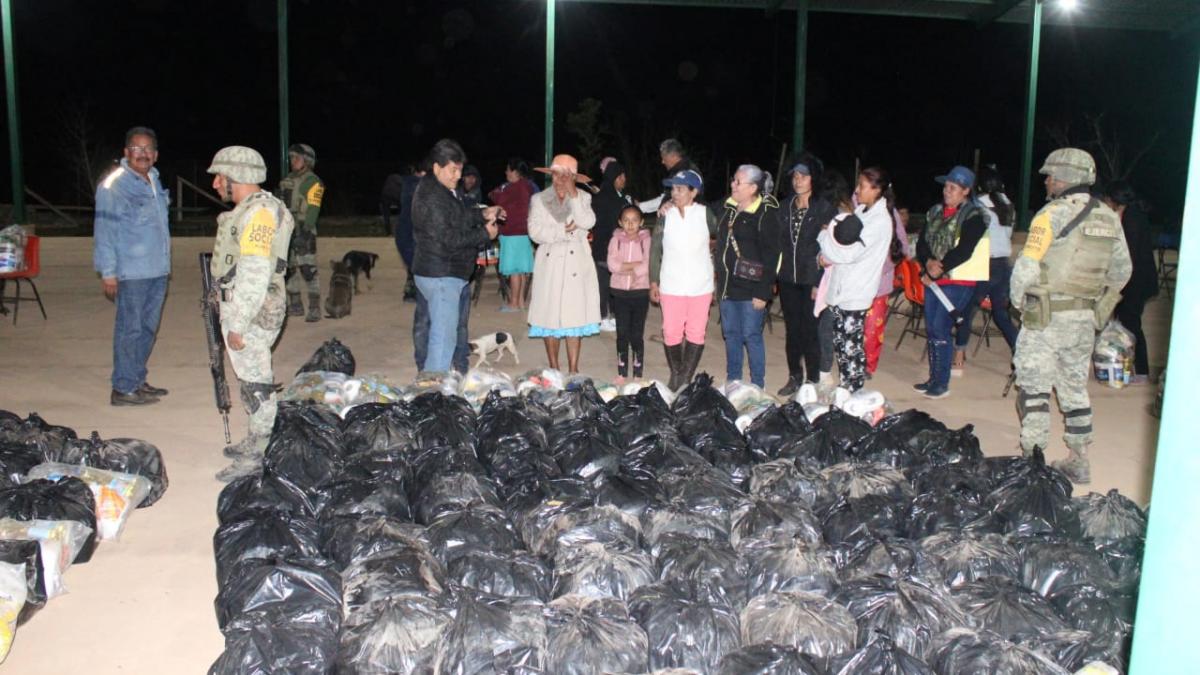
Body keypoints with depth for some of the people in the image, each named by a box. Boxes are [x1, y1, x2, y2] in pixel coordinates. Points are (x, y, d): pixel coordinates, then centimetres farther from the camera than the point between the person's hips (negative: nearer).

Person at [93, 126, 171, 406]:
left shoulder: (153, 180, 15)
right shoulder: (114, 184, -10)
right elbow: (105, 230, -12)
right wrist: (108, 272, -16)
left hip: (158, 269, 8)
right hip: (131, 272, -8)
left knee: (148, 328, 14)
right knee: (130, 328, -3)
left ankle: (137, 380, 25)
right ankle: (123, 389, 4)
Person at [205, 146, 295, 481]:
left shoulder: (259, 211, -18)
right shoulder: (248, 209, 17)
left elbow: (255, 273, -24)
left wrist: (238, 324, -22)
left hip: (252, 314, -11)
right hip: (242, 310, 11)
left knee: (256, 383, -4)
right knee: (249, 378, 19)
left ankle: (258, 457, 4)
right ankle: (254, 442, 32)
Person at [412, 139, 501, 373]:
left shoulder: (445, 190, 14)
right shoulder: (432, 197, -19)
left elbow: (458, 217, 28)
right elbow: (448, 239, -22)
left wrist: (482, 214, 10)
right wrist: (484, 234, -13)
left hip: (448, 273, 11)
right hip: (440, 275, -11)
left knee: (443, 333, 16)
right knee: (444, 336, -9)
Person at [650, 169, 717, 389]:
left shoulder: (705, 214, -3)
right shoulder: (666, 215, 0)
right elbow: (655, 249, 4)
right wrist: (654, 282, 3)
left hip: (701, 285, 0)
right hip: (671, 285, 0)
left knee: (696, 333, 4)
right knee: (671, 332, 4)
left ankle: (686, 377, 15)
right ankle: (675, 376, 19)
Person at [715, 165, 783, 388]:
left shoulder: (766, 214, -11)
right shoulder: (729, 208, 11)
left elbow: (770, 256, -14)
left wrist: (762, 292, -18)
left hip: (750, 288, -7)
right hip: (728, 285, 7)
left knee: (751, 335, 0)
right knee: (731, 334, 14)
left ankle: (757, 385, 12)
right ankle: (732, 382, 26)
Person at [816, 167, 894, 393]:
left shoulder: (880, 221, -14)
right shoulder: (861, 212, 13)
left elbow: (850, 253, -19)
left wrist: (825, 235, -8)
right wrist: (826, 255, -3)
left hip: (855, 293, -8)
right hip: (840, 288, 8)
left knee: (850, 345, -3)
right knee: (840, 342, 13)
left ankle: (854, 393, 6)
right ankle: (844, 388, 23)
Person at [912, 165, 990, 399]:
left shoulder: (973, 216, -9)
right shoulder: (935, 212, 12)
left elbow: (964, 251, -17)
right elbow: (922, 243, 8)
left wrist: (938, 268, -13)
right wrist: (928, 262, -12)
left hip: (958, 282, -7)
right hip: (934, 280, 7)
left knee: (940, 330, -10)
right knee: (931, 329, 11)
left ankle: (942, 384, 0)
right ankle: (934, 378, 22)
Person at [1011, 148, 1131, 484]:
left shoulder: (1052, 214, -14)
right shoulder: (1110, 218, 7)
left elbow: (1026, 268, -17)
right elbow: (1122, 271, 13)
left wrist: (1018, 301, 0)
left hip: (1044, 317, -6)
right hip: (1084, 320, 7)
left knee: (1034, 388, 0)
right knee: (1075, 389, 16)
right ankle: (1079, 462, 23)